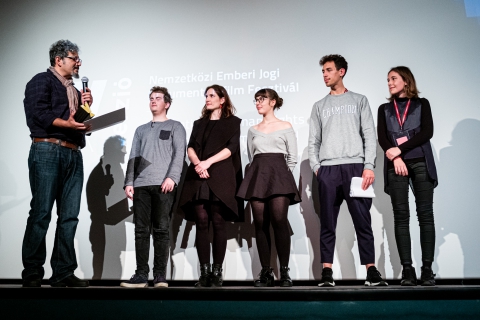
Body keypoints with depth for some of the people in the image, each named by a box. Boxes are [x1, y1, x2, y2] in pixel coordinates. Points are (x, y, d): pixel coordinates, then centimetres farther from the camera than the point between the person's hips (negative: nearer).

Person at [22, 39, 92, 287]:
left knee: (69, 216, 2)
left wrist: (87, 106, 7)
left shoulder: (74, 90, 26)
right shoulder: (42, 81, 5)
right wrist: (67, 124, -21)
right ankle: (32, 274, 1)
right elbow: (38, 113, -10)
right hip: (47, 151, -7)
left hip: (73, 155, 7)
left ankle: (63, 273, 5)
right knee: (41, 213, -7)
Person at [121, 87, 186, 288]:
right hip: (141, 185, 4)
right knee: (141, 230, 0)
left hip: (163, 184, -4)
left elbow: (179, 154, -1)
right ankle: (141, 275, 3)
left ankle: (160, 276, -2)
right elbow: (133, 158, 18)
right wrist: (129, 182, 5)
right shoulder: (141, 130, 26)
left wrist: (172, 177, -16)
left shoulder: (175, 127, 13)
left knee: (161, 230, -4)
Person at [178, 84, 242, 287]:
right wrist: (197, 164, -11)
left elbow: (231, 148, -2)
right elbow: (190, 148, 10)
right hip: (198, 178, 3)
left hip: (220, 177, -3)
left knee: (218, 223, -6)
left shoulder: (232, 122, 12)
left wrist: (208, 162, -14)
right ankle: (204, 272, -2)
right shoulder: (199, 123, 23)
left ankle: (217, 272, -3)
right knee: (201, 223, -4)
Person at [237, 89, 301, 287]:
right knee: (260, 224, -2)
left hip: (279, 173, -3)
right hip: (257, 175, 4)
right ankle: (266, 273, 1)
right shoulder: (253, 131, 18)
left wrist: (282, 176, 1)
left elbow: (292, 158, 6)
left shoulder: (286, 127, 9)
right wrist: (255, 177, 8)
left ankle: (284, 271, -10)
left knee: (279, 221, -17)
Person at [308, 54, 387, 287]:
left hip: (355, 166, -2)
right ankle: (327, 272, 5)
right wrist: (316, 167, -1)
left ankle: (371, 270, 2)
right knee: (327, 223, 1)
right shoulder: (319, 106, 19)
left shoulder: (359, 101, 13)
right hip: (327, 169, 2)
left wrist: (369, 166, -7)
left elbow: (369, 136, 5)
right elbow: (313, 141, 14)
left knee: (362, 221, -3)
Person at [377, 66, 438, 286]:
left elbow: (427, 132, -2)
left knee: (425, 214, -6)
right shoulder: (384, 109, 17)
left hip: (421, 163, -1)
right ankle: (407, 269, -3)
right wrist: (396, 158, -13)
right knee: (401, 216, -4)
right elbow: (382, 138, 4)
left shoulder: (421, 104, 12)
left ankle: (427, 268, -5)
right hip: (396, 165, 1)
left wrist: (399, 149, -11)